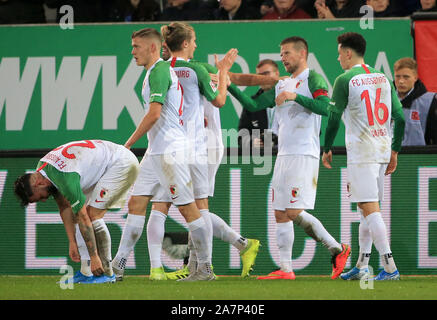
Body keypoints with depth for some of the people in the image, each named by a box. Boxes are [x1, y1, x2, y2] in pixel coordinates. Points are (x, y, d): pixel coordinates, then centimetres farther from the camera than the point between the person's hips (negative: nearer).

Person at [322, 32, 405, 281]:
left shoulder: (345, 80, -7)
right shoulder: (384, 78, 12)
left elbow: (334, 118, -8)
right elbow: (399, 118, 11)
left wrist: (327, 149, 5)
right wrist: (394, 152, 17)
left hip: (361, 153, -7)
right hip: (383, 152, 7)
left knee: (370, 209, -9)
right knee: (368, 208, 16)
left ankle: (390, 267, -17)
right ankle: (362, 267, 20)